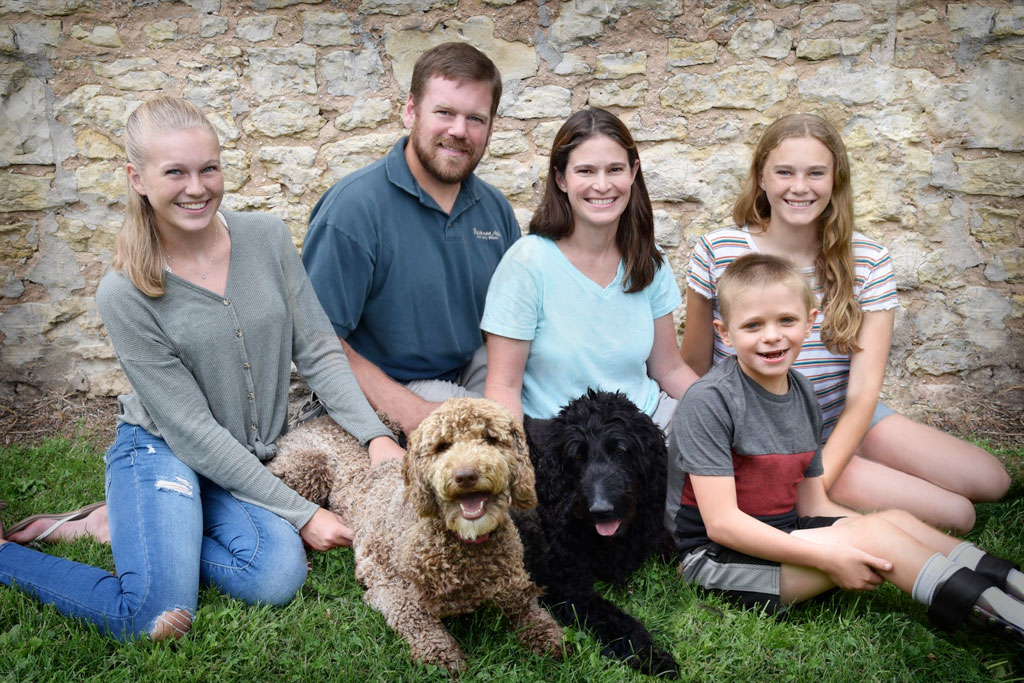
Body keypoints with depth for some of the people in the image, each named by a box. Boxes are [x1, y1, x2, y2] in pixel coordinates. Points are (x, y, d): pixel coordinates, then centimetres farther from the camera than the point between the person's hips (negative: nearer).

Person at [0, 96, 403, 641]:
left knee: (278, 575, -24)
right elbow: (192, 431, -17)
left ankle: (125, 525, 3)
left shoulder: (266, 237, -6)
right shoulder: (124, 294, -16)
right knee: (157, 618, -23)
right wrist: (299, 512, -18)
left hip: (250, 462, 4)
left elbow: (318, 353, -2)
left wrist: (376, 435, -17)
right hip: (161, 451, -4)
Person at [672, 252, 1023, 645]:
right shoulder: (708, 402, -19)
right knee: (872, 535, -19)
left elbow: (813, 505, 10)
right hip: (715, 556, -7)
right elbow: (721, 522, -22)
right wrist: (827, 557, -24)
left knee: (899, 519, -8)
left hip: (783, 536, 8)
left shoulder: (804, 395, 6)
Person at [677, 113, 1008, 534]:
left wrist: (815, 485, -25)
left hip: (842, 422, 5)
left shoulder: (868, 263, -7)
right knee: (955, 514, -14)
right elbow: (694, 368, -4)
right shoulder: (717, 254, -13)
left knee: (991, 482, -2)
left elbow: (864, 389, -13)